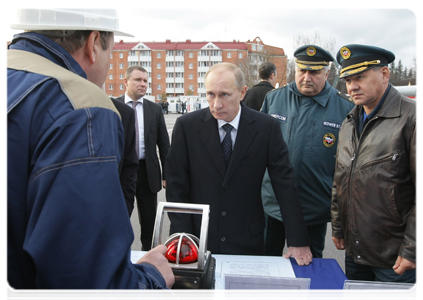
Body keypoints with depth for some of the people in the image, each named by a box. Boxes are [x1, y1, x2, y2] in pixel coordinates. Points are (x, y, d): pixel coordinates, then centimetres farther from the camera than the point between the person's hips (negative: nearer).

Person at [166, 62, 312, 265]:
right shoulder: (186, 126, -6)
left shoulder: (267, 128, -6)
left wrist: (298, 241, -7)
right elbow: (176, 186, -3)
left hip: (247, 244, 0)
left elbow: (285, 185, -5)